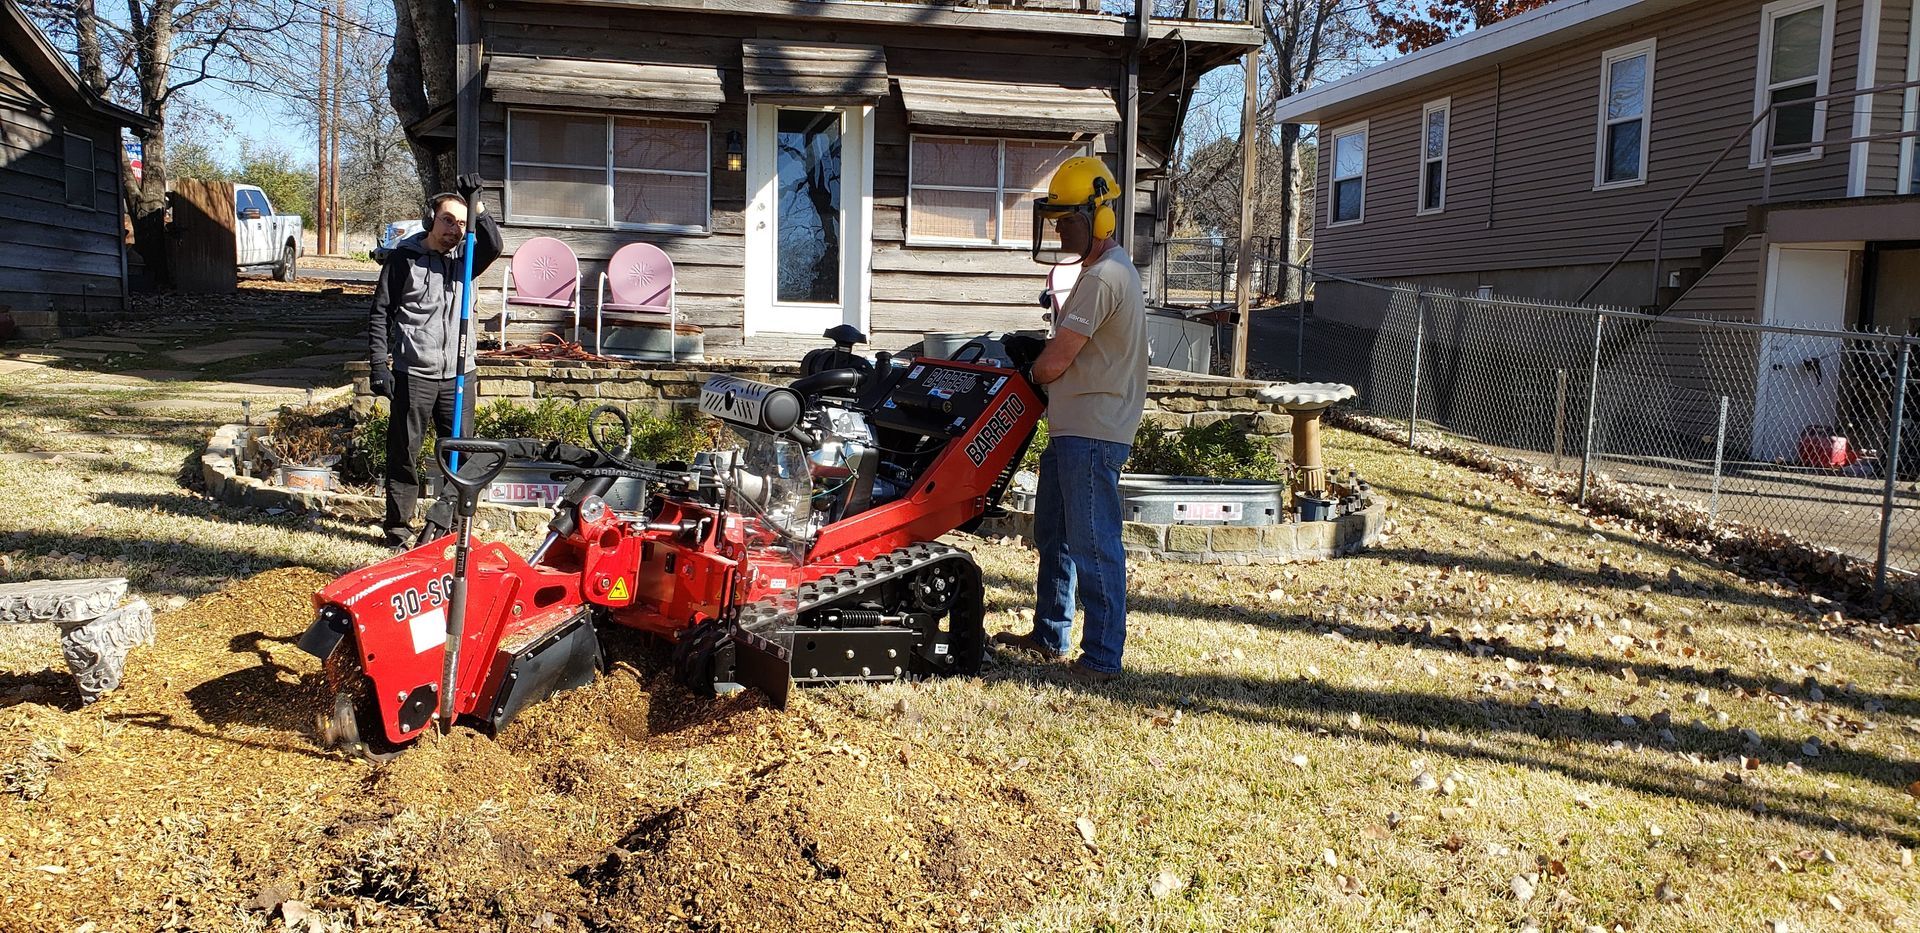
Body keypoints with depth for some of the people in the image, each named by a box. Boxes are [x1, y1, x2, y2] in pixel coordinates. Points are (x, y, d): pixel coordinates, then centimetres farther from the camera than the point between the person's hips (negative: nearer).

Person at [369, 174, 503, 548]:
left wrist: (476, 204, -21)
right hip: (413, 373, -3)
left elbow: (493, 247, -13)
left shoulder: (464, 257, 9)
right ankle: (398, 528, 12)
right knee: (405, 454, 3)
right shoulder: (404, 256, 0)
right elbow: (381, 314, -2)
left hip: (459, 372, 4)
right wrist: (379, 365, -9)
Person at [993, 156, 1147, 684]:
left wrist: (1032, 373, 4)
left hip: (1092, 433, -11)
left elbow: (1053, 363, -17)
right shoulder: (1110, 269, 17)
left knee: (1092, 546, -6)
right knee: (1053, 535, 19)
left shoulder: (1102, 278, -18)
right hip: (1073, 426, 11)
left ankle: (1103, 657, 1)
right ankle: (1050, 635, 31)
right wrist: (1045, 358, 9)